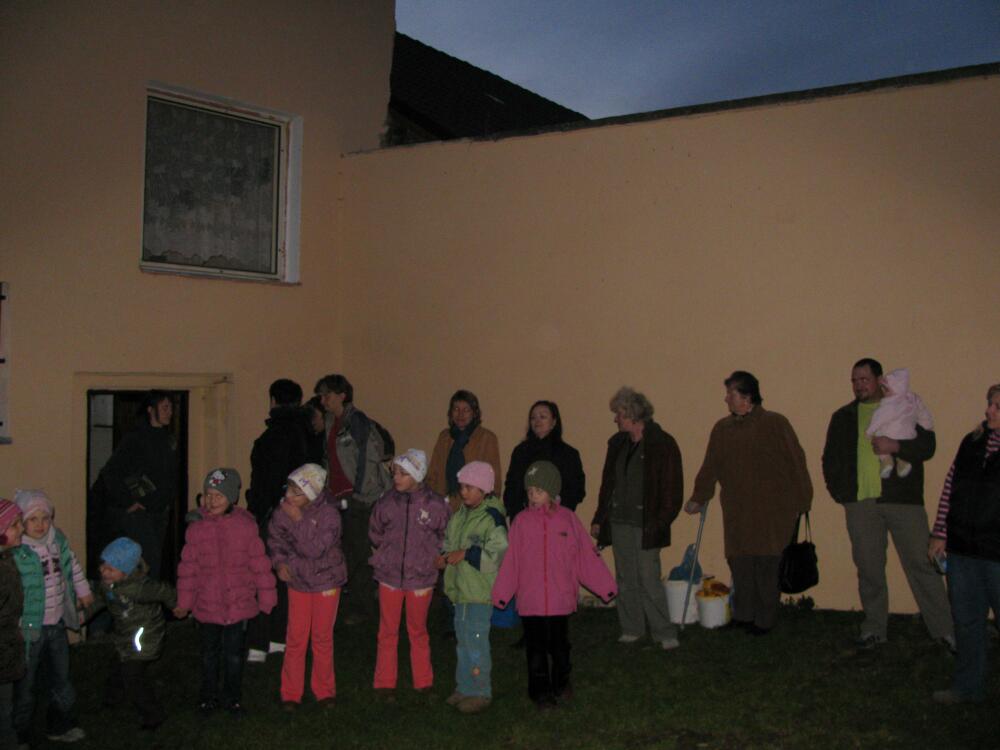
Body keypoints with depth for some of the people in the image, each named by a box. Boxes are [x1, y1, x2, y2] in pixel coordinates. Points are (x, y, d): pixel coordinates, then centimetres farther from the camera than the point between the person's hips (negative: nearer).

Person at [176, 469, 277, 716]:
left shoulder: (246, 526, -8)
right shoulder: (196, 529, -6)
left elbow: (259, 564, -3)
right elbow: (188, 568, 1)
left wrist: (266, 597, 0)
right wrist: (184, 602, 3)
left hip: (238, 604, -1)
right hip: (206, 605, 1)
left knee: (233, 653, 12)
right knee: (209, 652, 16)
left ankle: (232, 697, 30)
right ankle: (208, 696, 33)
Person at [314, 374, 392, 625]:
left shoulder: (356, 421, -11)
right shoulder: (331, 423, 14)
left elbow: (365, 459, -15)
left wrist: (358, 493, -16)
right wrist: (330, 490, 16)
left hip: (359, 498, -8)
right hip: (341, 498, 8)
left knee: (358, 553, -3)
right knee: (347, 551, 13)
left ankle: (362, 607, 6)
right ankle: (356, 602, 23)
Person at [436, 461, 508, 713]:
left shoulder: (492, 518, -16)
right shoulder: (462, 514, 11)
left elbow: (500, 553, -24)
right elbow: (450, 541, 24)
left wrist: (466, 554, -21)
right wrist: (446, 556, 2)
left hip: (480, 591, -9)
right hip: (461, 588, 9)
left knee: (476, 641, -3)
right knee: (463, 640, 17)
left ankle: (480, 692, 10)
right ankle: (464, 687, 29)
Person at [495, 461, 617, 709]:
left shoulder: (567, 519, -2)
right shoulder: (521, 522, -2)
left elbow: (587, 556, 2)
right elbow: (509, 561, -1)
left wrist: (605, 586, 3)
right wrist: (501, 594, -2)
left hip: (560, 600, 0)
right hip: (530, 602, 0)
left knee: (560, 645, 14)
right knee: (536, 648, 7)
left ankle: (561, 685, 33)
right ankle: (540, 691, 21)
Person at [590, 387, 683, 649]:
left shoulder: (663, 444, -7)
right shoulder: (617, 443, 12)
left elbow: (672, 490, -8)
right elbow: (608, 483, 17)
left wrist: (659, 524, -14)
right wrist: (599, 518, 12)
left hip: (645, 525, -6)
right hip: (619, 522, 6)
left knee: (649, 580, -7)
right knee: (625, 579, 10)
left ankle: (665, 634, 3)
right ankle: (631, 630, 20)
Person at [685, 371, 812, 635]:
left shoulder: (775, 424, -4)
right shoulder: (722, 428, 10)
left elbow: (796, 463, -3)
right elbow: (710, 467, 17)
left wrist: (801, 502, -3)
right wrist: (698, 498, 18)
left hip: (771, 511, -4)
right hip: (736, 512, 4)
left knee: (767, 565, -1)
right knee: (739, 563, 5)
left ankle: (765, 620, 11)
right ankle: (743, 616, 19)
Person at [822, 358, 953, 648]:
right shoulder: (843, 417, 15)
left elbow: (927, 446, -2)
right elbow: (830, 459, 19)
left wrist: (895, 446, -19)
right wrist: (838, 491, 6)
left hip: (903, 499, -3)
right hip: (860, 503, 3)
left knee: (920, 564, -3)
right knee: (869, 569, 6)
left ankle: (945, 629, 5)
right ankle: (874, 628, 16)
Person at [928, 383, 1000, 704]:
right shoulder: (972, 442, 7)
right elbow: (950, 488, 11)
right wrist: (940, 534, 9)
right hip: (962, 550, 6)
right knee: (966, 620, 16)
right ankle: (968, 686, 30)